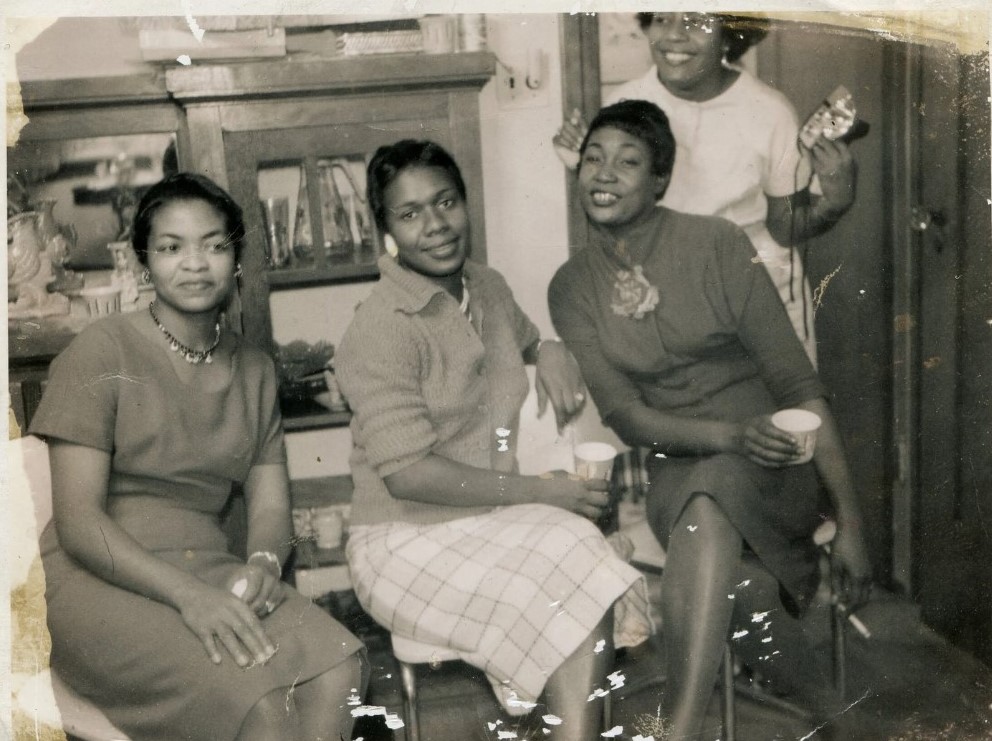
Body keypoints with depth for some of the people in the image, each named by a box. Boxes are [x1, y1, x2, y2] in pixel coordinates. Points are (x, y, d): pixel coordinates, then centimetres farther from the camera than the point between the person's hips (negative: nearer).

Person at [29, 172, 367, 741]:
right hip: (102, 582, -5)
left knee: (338, 672, -25)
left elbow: (270, 502, 10)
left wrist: (264, 563, -15)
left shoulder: (254, 369, 14)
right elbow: (76, 521, -11)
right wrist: (187, 594, -25)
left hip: (209, 571, 5)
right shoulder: (103, 352, -4)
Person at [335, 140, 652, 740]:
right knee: (576, 606, -27)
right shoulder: (382, 329, -14)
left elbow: (525, 338, 34)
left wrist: (550, 349, 7)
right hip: (410, 539, -6)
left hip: (496, 517, 6)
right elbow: (407, 472, -19)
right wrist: (538, 491, -16)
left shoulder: (489, 287, 10)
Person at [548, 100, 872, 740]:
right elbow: (623, 415, -4)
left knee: (708, 506, -36)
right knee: (737, 584, -30)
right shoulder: (573, 288, 4)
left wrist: (850, 520, -11)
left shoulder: (717, 244, -6)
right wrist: (729, 435, -24)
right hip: (676, 469, 2)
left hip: (769, 466, -2)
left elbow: (799, 385, -6)